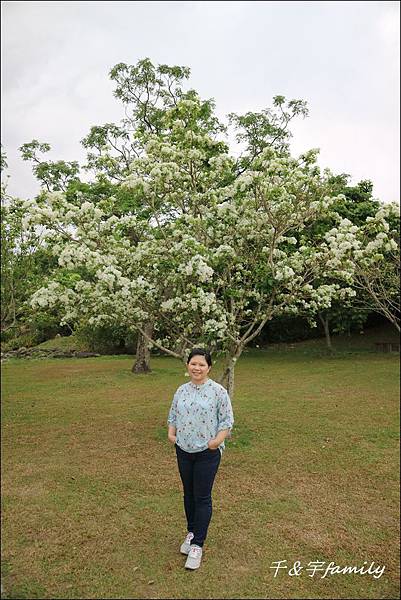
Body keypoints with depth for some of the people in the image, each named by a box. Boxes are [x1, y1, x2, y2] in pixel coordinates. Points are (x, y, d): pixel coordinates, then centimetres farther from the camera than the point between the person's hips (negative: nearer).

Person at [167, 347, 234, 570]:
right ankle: (191, 532, 37)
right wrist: (171, 433, -4)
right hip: (183, 451, 5)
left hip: (207, 452, -5)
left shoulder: (218, 391, -12)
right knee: (189, 494, 18)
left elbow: (227, 420, -9)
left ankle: (197, 545, 14)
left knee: (202, 497, 2)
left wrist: (218, 440, -22)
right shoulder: (181, 390, 4)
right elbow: (173, 415, 13)